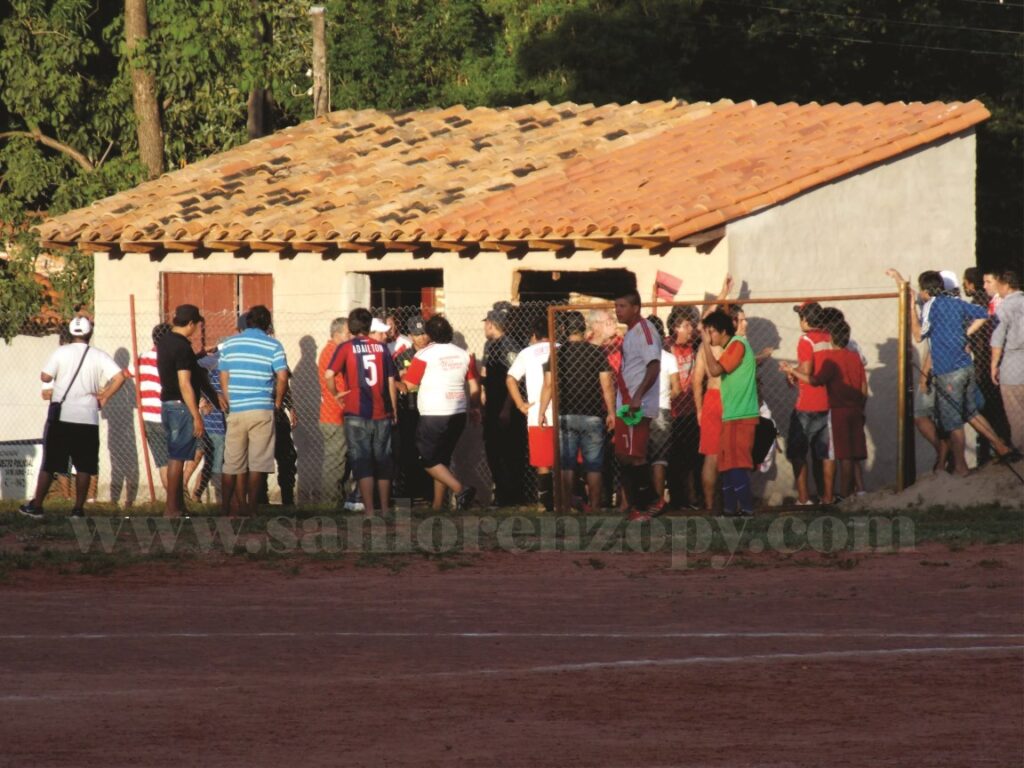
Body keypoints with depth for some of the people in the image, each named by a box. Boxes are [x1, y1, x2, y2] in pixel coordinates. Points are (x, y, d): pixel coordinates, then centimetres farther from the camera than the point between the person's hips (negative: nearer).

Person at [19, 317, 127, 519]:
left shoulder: (61, 352, -2)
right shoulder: (99, 356, 0)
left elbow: (45, 377, -8)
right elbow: (119, 377, -10)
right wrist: (104, 396, 2)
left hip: (60, 417, 0)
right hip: (88, 418, 0)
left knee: (49, 464, 6)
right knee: (84, 466, 8)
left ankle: (36, 506, 6)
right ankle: (78, 508, 5)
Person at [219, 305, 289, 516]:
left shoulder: (229, 344, 8)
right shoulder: (273, 346, -1)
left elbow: (223, 379, 7)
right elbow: (282, 378, -6)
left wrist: (230, 404, 13)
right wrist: (277, 403, 6)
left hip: (236, 411, 3)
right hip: (262, 410, -3)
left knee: (231, 463, 8)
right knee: (258, 463, 2)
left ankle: (225, 508, 7)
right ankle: (250, 508, 0)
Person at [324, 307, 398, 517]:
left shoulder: (346, 348, -4)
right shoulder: (381, 347, 5)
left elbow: (329, 375, -17)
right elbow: (391, 381, 7)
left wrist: (336, 394, 0)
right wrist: (393, 410, 14)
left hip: (356, 413, -3)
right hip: (382, 413, 3)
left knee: (361, 461, 1)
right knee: (383, 461, 12)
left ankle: (369, 509, -4)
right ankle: (385, 508, 17)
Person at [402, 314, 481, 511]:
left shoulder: (424, 355, -8)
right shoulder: (463, 355, 9)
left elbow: (408, 385, -6)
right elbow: (474, 386, 16)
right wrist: (475, 408, 31)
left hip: (433, 416, -6)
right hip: (458, 414, 6)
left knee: (429, 461, -1)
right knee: (443, 460, 16)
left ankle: (460, 488, -20)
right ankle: (437, 506, 17)